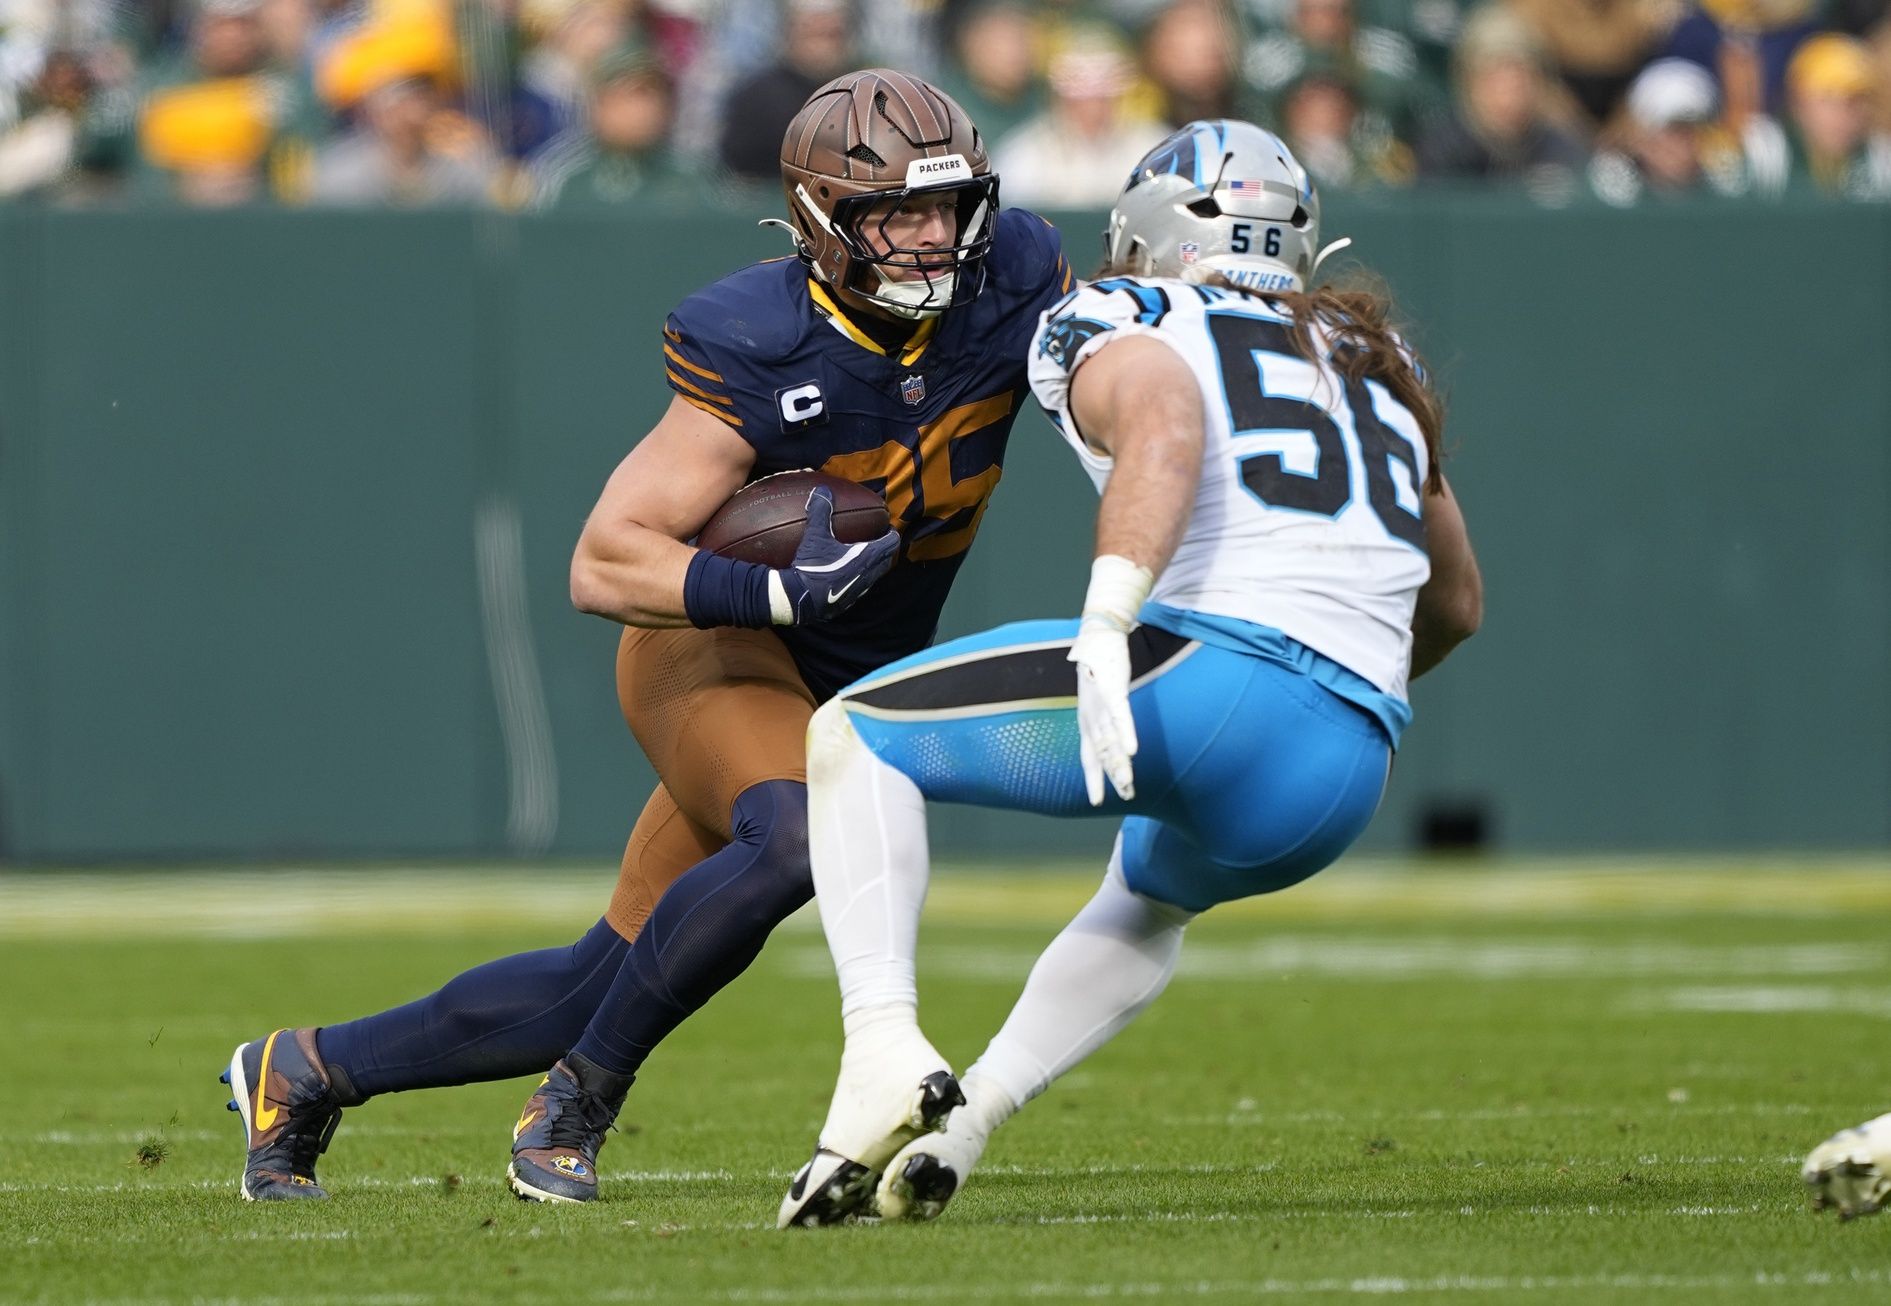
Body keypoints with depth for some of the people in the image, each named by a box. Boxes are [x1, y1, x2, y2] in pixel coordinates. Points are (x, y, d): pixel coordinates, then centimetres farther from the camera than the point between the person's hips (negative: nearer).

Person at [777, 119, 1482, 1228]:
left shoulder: (1120, 327, 12)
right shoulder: (1373, 360, 31)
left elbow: (1167, 427, -14)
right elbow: (1456, 604, 40)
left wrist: (1108, 626, -24)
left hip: (1207, 667, -6)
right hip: (1345, 778, 6)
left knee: (855, 739, 12)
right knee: (1151, 894, 38)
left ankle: (885, 1048, -9)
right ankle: (964, 1123, 19)